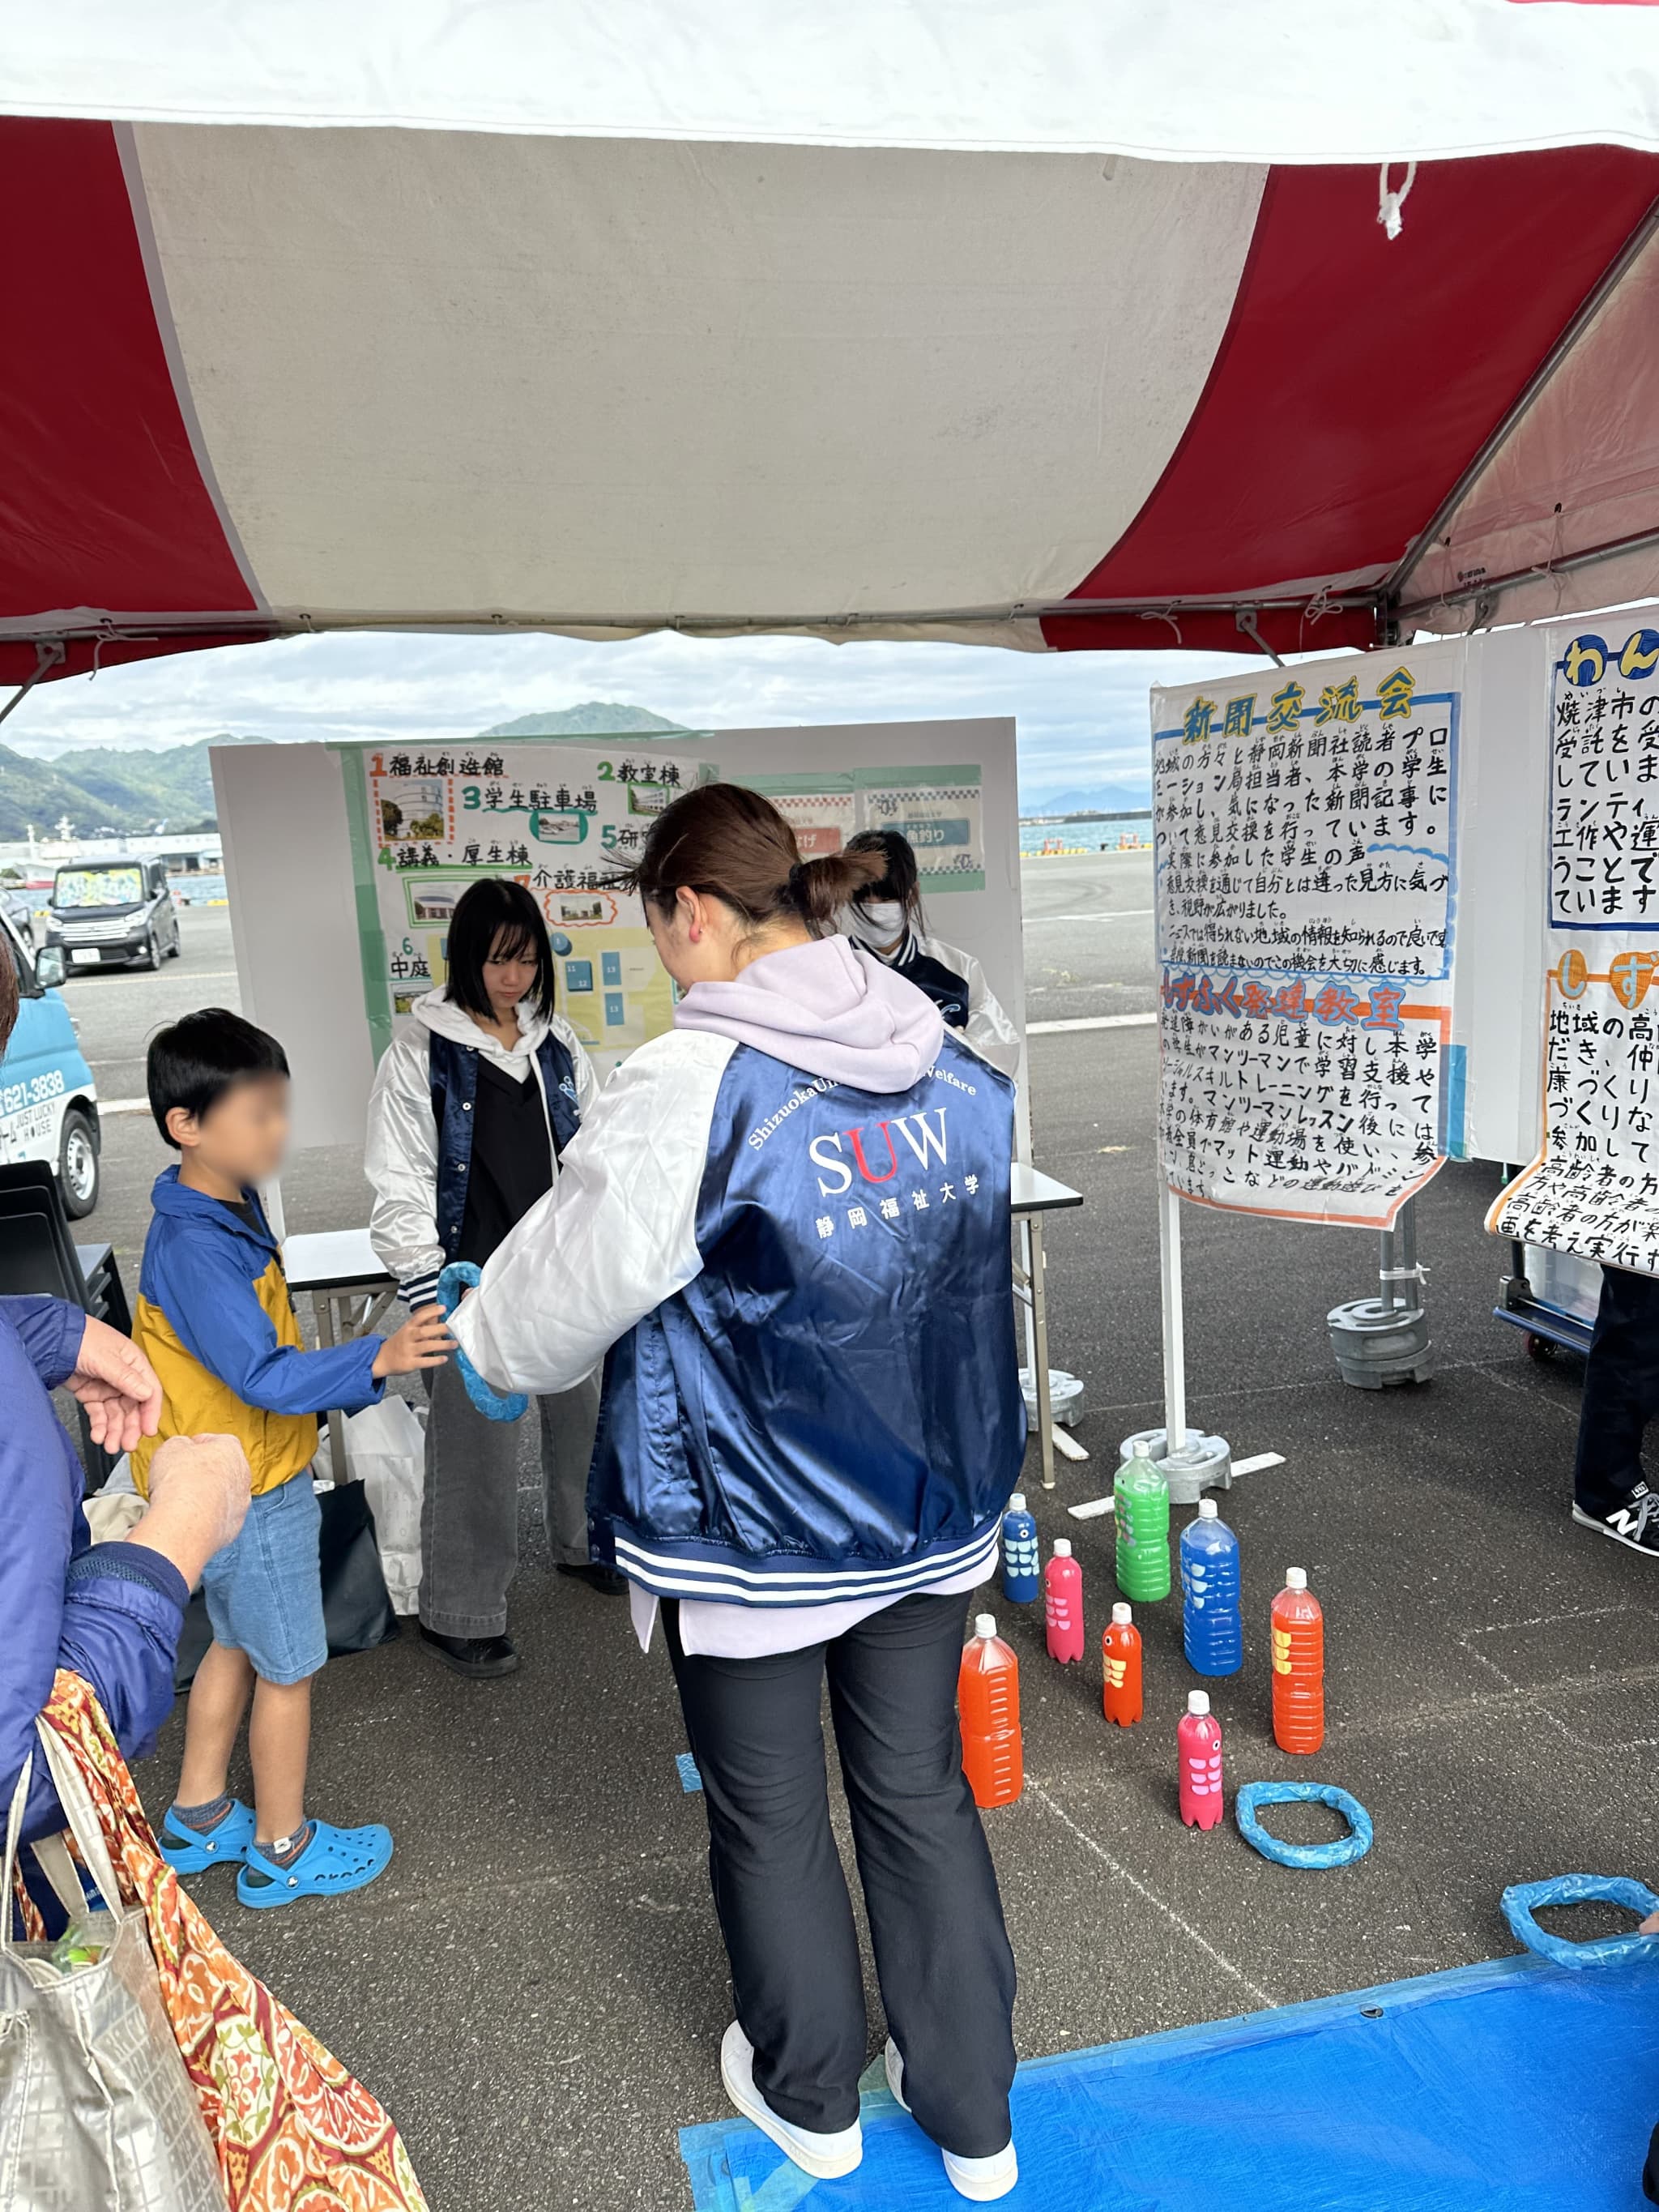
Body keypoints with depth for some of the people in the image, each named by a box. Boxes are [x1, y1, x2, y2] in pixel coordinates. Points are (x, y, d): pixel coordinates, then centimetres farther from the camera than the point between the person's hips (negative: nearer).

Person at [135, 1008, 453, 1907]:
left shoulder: (228, 1210, 2)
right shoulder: (194, 1247, -29)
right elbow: (262, 1375, -35)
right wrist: (377, 1360, -46)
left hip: (226, 1485, 10)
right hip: (249, 1495, -9)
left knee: (237, 1645, 24)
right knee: (288, 1669, 8)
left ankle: (197, 1818, 41)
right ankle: (282, 1849, 27)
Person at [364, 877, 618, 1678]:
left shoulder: (556, 1041, 6)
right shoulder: (421, 1053, -10)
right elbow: (401, 1188, -11)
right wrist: (431, 1299, -16)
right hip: (478, 1281, -5)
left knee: (580, 1412, 19)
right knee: (477, 1447, -1)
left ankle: (581, 1542, 42)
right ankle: (458, 1614, 15)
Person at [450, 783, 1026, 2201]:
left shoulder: (692, 1087, -22)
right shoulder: (959, 1065, -4)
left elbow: (565, 1288, -10)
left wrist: (475, 1339, 12)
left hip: (751, 1541, -5)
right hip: (932, 1516, 5)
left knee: (771, 1818, 19)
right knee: (921, 1793, 21)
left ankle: (811, 2098, 44)